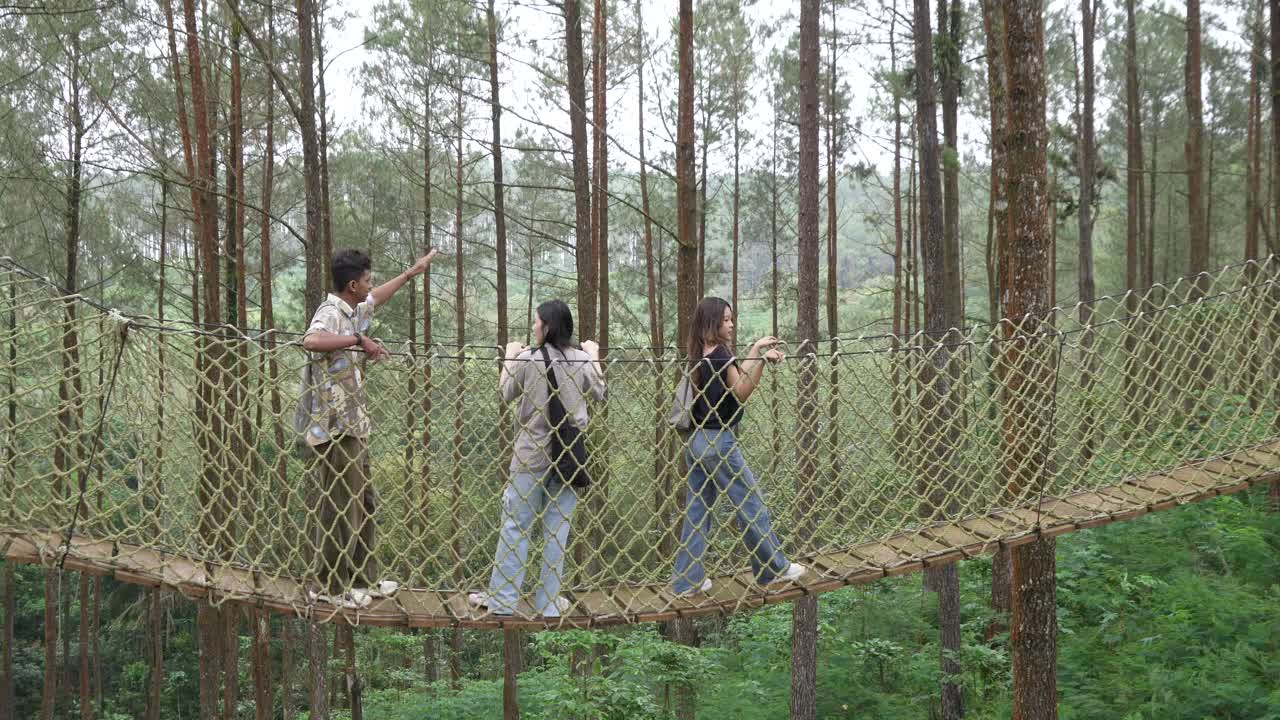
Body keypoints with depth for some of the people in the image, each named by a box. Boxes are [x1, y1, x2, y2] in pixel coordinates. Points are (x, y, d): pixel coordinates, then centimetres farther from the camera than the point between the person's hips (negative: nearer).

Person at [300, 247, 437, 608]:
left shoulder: (353, 311, 13)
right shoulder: (330, 312, -16)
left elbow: (376, 297, 36)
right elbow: (311, 340, -39)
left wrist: (411, 272, 44)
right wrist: (359, 340, -35)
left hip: (353, 426, 10)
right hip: (335, 428, -10)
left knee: (362, 505, 16)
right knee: (337, 508, -3)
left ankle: (362, 579, 24)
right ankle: (329, 586, 6)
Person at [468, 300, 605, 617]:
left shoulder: (527, 359, -8)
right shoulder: (582, 360, -1)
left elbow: (505, 394, 7)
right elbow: (599, 394, 16)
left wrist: (509, 357, 20)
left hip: (532, 453, -2)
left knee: (516, 525, 5)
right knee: (557, 528, 7)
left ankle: (502, 598, 9)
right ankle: (548, 603, 12)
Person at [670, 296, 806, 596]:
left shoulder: (700, 356, 10)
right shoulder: (720, 353, -14)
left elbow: (734, 378, 19)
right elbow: (741, 393, -15)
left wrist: (755, 350, 22)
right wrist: (762, 360, -20)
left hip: (696, 440, 8)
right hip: (719, 440, -8)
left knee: (697, 509, 10)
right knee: (751, 504, 5)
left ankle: (687, 580, 11)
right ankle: (774, 568, 17)